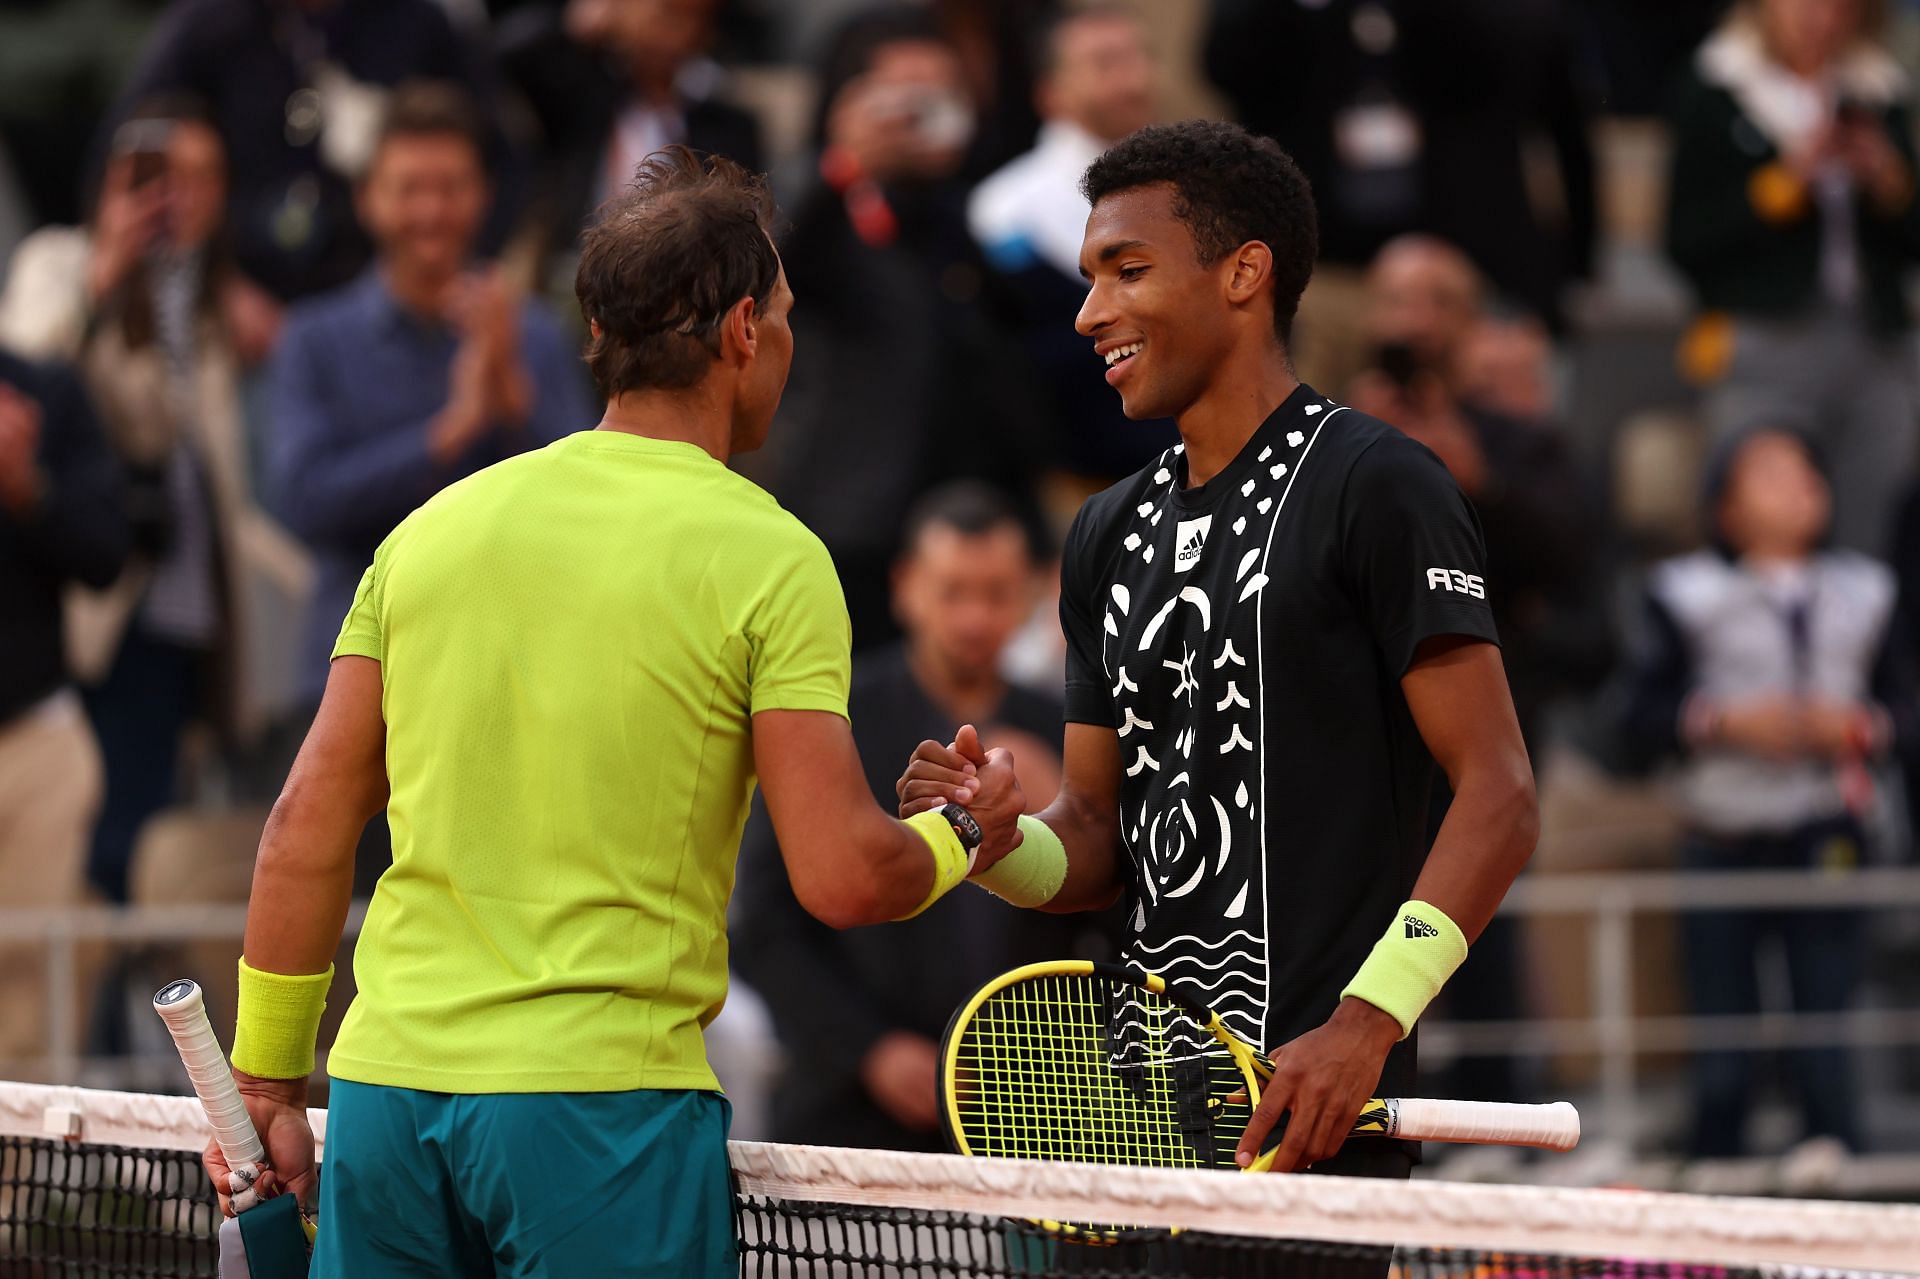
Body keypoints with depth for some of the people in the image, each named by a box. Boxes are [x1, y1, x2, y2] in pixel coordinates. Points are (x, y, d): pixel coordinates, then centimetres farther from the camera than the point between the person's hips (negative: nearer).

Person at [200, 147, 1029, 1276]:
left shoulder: (438, 526, 9)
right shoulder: (767, 557, -5)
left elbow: (309, 827, 10)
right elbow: (842, 877, -10)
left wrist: (267, 1079, 17)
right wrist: (958, 836, 12)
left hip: (386, 1083, 5)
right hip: (605, 1095, -5)